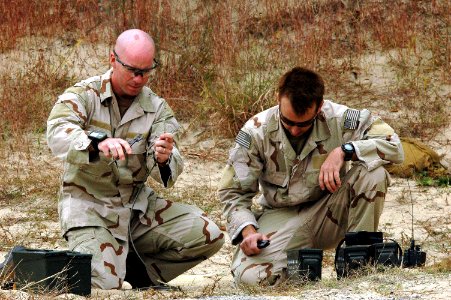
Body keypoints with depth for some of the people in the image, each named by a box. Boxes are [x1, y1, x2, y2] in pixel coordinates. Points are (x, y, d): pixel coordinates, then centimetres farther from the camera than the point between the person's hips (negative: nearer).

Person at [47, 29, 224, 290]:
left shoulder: (157, 109, 2)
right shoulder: (83, 95, -7)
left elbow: (170, 172, -10)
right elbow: (57, 134, -28)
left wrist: (163, 160, -36)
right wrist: (98, 142, -47)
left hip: (137, 205, 4)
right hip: (88, 206, -4)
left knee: (209, 236, -10)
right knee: (103, 283, -24)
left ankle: (139, 270, 10)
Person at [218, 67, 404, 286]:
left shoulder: (337, 118, -16)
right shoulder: (256, 132, -14)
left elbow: (393, 146, -17)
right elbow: (233, 193, -6)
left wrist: (344, 151, -31)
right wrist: (248, 231, -25)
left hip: (330, 215, 1)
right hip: (280, 217, 0)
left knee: (374, 173, -27)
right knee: (250, 276, -30)